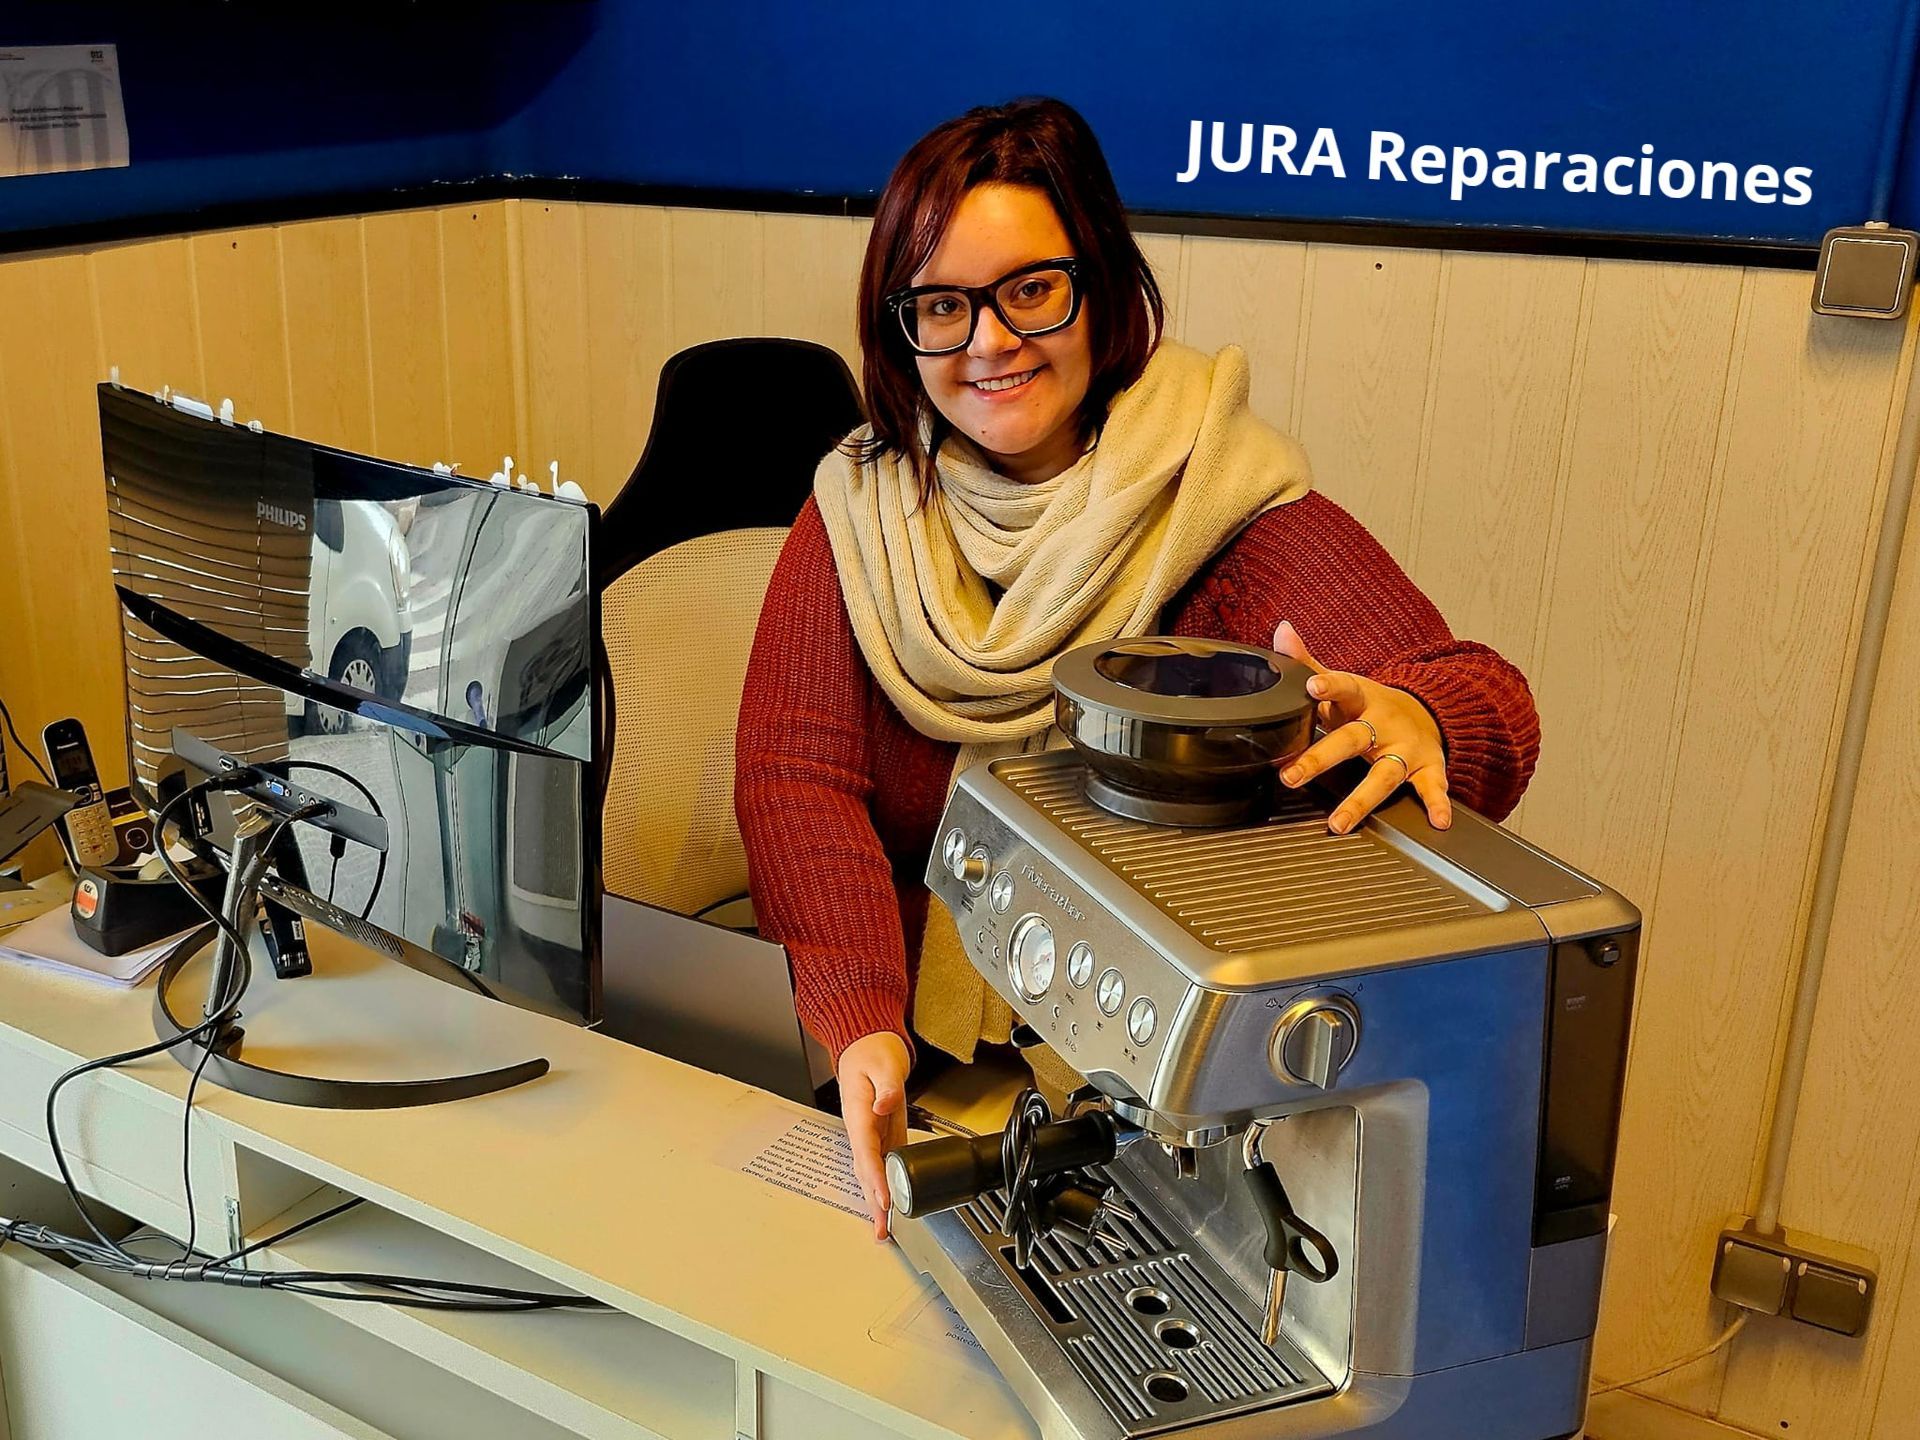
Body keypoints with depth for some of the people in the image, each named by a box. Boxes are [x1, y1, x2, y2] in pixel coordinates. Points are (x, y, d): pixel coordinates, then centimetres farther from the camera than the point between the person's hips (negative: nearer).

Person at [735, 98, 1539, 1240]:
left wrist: (1410, 721, -43)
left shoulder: (1242, 522, -6)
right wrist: (864, 1026, -23)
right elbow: (795, 774, -6)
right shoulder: (857, 514, 4)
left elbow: (1489, 705, -17)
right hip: (914, 1062, 2)